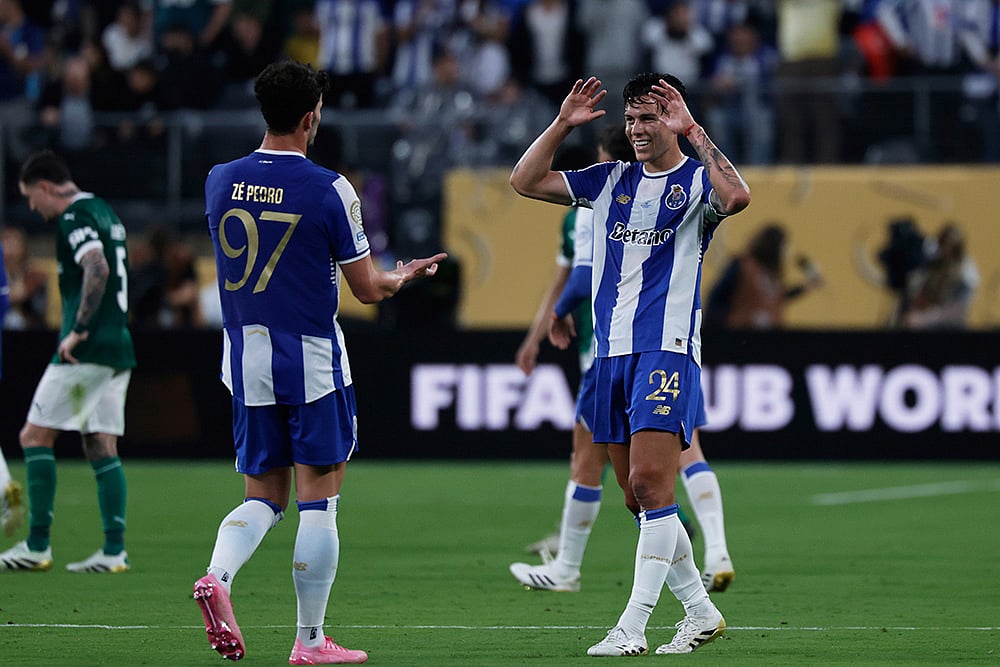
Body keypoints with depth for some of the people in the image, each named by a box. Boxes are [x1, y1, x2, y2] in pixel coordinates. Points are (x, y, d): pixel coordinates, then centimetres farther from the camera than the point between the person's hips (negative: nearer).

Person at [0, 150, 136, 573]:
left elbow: (98, 269, -27)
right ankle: (114, 551, 1)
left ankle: (37, 546, -4)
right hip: (118, 348, 9)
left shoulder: (74, 218, -11)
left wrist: (78, 330, -22)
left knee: (35, 437, -2)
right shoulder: (105, 212, 18)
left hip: (86, 349, -9)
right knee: (102, 447, 8)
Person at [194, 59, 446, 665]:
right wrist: (403, 275, 17)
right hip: (312, 360, -4)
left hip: (245, 355, 4)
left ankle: (219, 575, -15)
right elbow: (368, 290, -5)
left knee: (264, 495, 13)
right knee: (319, 500, 3)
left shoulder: (220, 181, 1)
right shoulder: (329, 190, -12)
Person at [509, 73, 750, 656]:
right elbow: (525, 181, 14)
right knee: (639, 498, 7)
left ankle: (633, 627, -16)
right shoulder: (610, 181, 15)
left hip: (668, 351, -6)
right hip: (612, 351, 6)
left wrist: (693, 131, -22)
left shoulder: (696, 181, -1)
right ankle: (701, 612, 19)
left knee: (650, 483, -15)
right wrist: (563, 124, 4)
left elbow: (737, 198, -25)